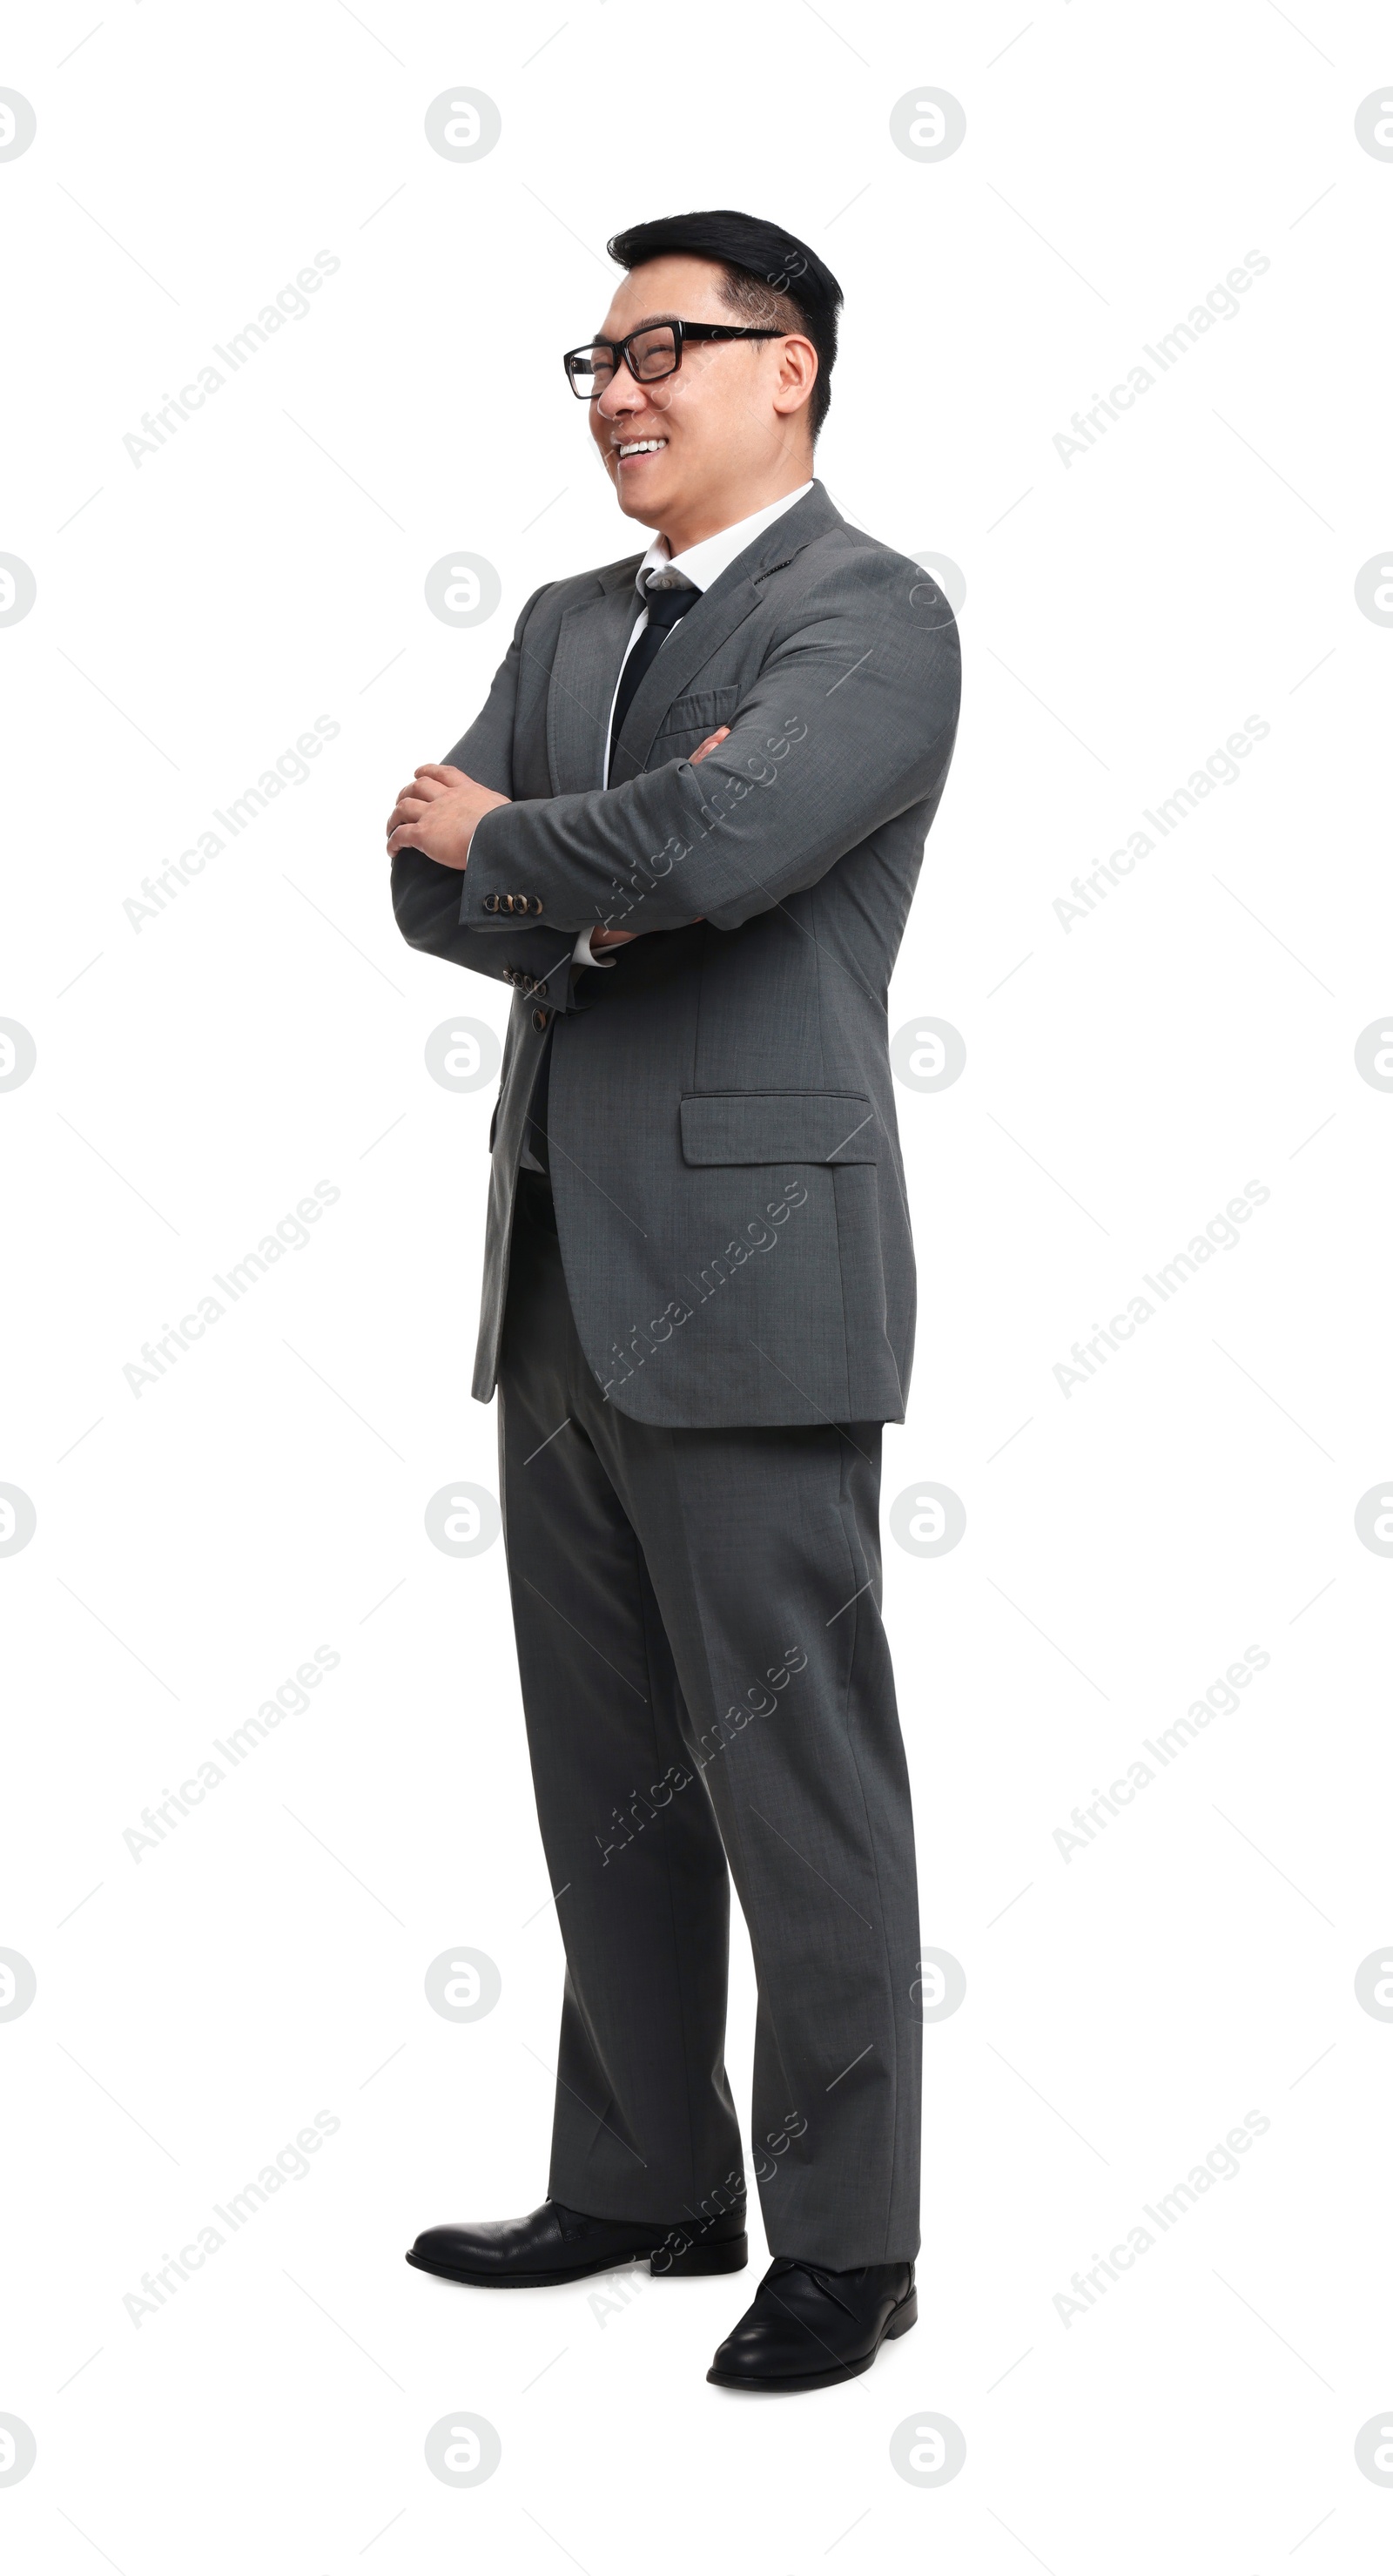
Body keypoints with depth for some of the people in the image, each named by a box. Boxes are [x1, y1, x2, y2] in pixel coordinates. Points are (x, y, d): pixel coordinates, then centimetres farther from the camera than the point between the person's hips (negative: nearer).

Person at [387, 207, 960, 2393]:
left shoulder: (872, 617, -7)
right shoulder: (568, 624, 17)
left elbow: (707, 842, -23)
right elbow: (433, 888, 8)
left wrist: (496, 838, -6)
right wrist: (587, 893, -11)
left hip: (747, 1278, -8)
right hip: (563, 1279, 8)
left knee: (797, 1780, -1)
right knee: (604, 1776, 14)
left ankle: (846, 2238, 10)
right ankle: (647, 2184, 27)